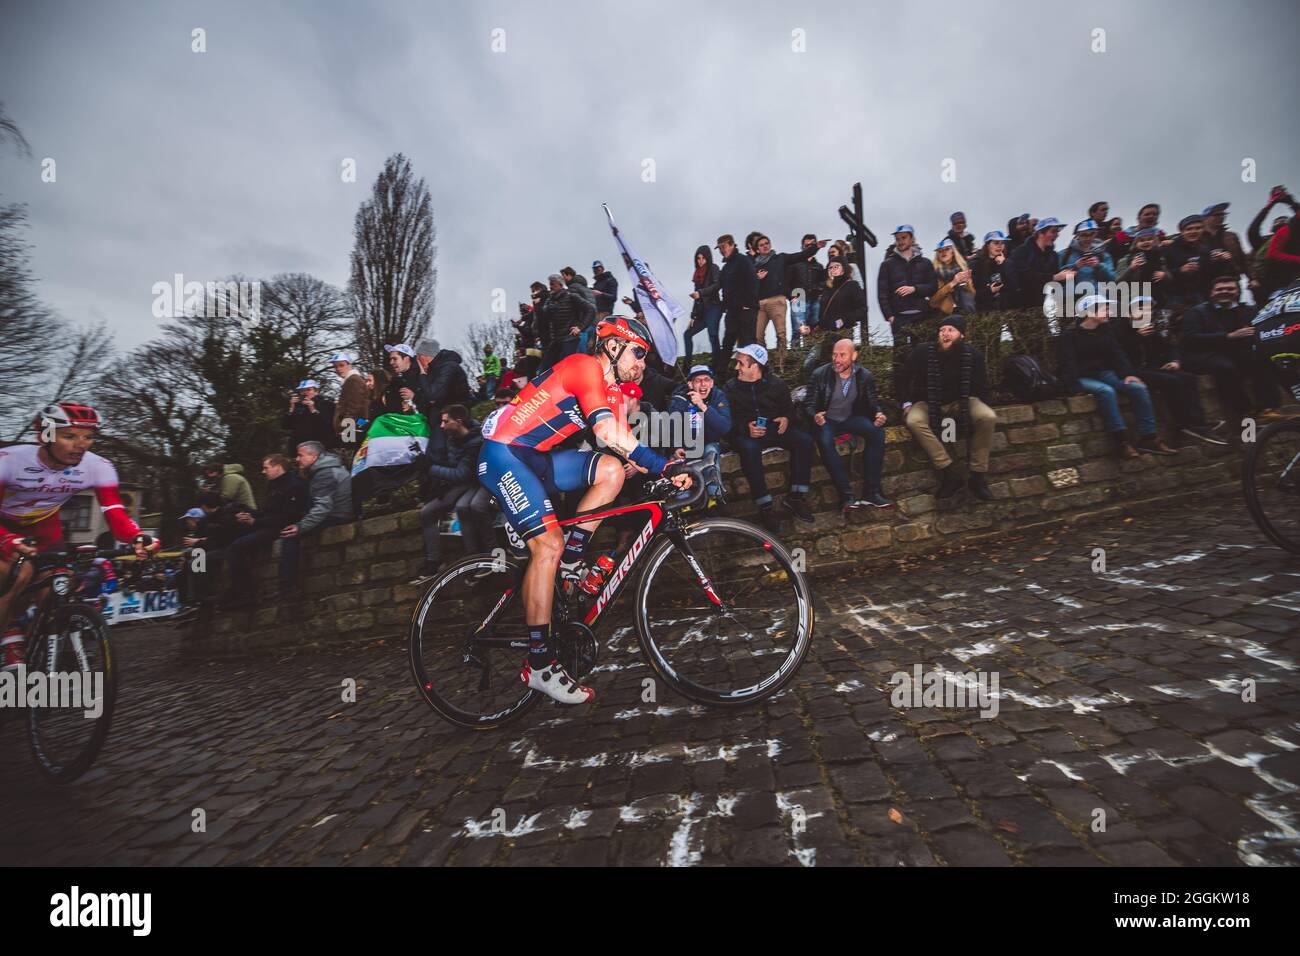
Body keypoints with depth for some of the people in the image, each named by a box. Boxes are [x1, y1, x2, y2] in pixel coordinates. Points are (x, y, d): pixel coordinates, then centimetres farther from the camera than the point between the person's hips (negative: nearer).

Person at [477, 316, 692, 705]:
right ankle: (539, 666, -12)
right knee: (548, 544, -20)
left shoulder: (613, 392, 15)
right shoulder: (585, 366, -13)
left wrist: (666, 469, -9)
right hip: (504, 454, -9)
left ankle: (570, 564, -2)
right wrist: (662, 465, -27)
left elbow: (625, 444, 8)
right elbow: (605, 431, -28)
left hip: (538, 458, 9)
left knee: (611, 470, -11)